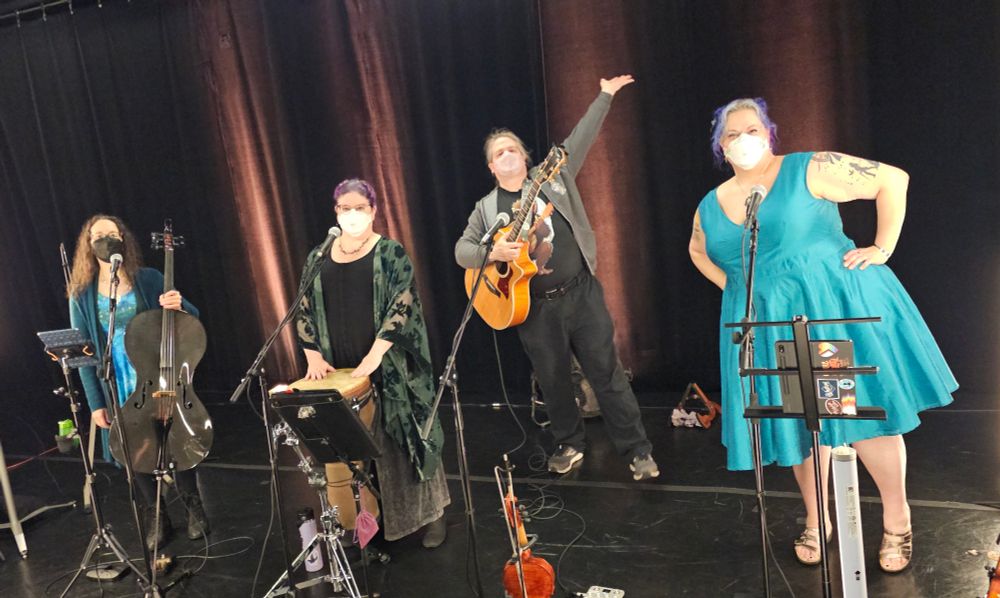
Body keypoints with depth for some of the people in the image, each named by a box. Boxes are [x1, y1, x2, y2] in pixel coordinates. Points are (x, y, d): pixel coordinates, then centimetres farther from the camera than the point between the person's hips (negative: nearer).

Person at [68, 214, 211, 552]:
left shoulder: (149, 280, -4)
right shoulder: (82, 296, -2)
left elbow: (192, 319, -2)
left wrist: (179, 305, -26)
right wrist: (96, 404, -2)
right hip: (118, 392, 1)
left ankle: (194, 508, 33)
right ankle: (156, 519, 33)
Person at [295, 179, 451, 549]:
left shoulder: (390, 253, -3)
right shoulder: (318, 259, 9)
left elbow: (402, 305, -11)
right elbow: (305, 311, 11)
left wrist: (375, 353, -20)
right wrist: (313, 355, -1)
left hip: (389, 366, -3)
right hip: (342, 371, 3)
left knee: (405, 435, 2)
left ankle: (431, 513, 16)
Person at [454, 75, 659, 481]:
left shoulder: (553, 176, 6)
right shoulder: (487, 208, 6)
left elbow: (580, 139, 5)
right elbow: (461, 250, 1)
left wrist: (605, 95, 4)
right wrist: (493, 252, -18)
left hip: (581, 294, -1)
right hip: (534, 309, 1)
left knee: (607, 374, 3)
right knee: (553, 381, 12)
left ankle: (638, 450, 12)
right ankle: (570, 446, 33)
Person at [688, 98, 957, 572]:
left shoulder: (809, 170, -7)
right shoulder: (711, 206, 7)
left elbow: (893, 179, -6)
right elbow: (699, 253, 26)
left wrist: (882, 249, -8)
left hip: (837, 306, -4)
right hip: (770, 328, 4)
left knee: (866, 410, 0)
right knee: (799, 422, 12)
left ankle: (897, 519, 21)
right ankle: (815, 520, 29)